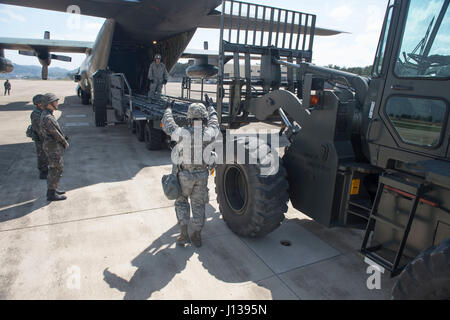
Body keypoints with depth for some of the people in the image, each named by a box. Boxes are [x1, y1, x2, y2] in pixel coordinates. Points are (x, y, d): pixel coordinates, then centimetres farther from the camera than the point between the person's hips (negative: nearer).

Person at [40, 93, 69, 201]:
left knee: (58, 167, 18)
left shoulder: (47, 115, 11)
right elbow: (55, 133, -19)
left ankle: (52, 189, 29)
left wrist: (64, 138, 7)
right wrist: (65, 142, -6)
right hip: (53, 147, -10)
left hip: (53, 145, 10)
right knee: (55, 170, -2)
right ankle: (51, 194, 6)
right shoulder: (47, 117, -22)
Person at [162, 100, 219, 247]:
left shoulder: (182, 133, -16)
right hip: (202, 175, 2)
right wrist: (211, 108, 30)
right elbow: (214, 124, 13)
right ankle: (197, 236, 22)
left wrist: (168, 111, 22)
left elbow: (167, 126, 4)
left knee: (181, 201, 18)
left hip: (185, 174, -2)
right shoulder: (209, 133, -10)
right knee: (198, 204, 14)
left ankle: (184, 233, 13)